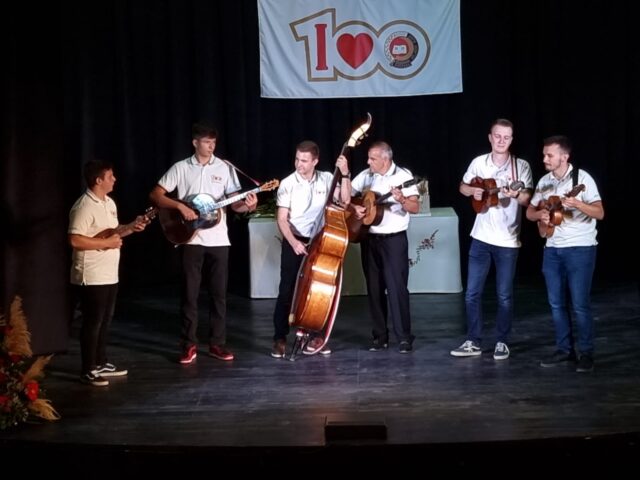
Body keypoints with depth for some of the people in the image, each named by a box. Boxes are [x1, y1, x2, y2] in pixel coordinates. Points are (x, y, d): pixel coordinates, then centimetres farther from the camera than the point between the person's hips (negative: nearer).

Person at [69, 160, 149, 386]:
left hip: (109, 275, 9)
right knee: (92, 322, -2)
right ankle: (88, 370, 7)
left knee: (105, 321, 17)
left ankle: (101, 363, 28)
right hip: (91, 277, -9)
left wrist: (131, 227, 3)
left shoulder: (109, 203, 11)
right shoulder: (84, 207, -19)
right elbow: (75, 240, -24)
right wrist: (106, 243, -20)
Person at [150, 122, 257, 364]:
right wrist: (180, 206, -16)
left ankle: (217, 343, 14)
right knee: (189, 293, 2)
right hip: (191, 239, -1)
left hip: (218, 240, 1)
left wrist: (248, 205, -20)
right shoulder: (181, 168, 1)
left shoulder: (225, 168, 4)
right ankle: (189, 345, 9)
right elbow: (155, 195, -2)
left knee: (218, 293, 5)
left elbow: (234, 203, 2)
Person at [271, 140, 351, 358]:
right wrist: (293, 242, -20)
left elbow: (345, 200, -11)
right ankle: (280, 338, 4)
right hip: (294, 242, -2)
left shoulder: (326, 179, 0)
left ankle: (317, 335, 18)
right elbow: (282, 219, -8)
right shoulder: (288, 183, -7)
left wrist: (345, 175, -19)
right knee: (287, 291, -3)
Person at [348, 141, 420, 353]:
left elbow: (415, 208, -10)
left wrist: (402, 200, -29)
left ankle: (404, 337, -1)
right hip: (369, 239, 5)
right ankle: (380, 335, 16)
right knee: (374, 288, 8)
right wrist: (354, 207, -7)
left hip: (394, 239, -5)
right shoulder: (366, 175, 7)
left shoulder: (403, 176, -6)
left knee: (397, 288, -8)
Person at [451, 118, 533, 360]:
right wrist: (473, 191, -7)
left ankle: (502, 342, 18)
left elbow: (528, 200, -9)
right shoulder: (479, 162, 2)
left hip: (508, 240, -3)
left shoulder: (521, 166, -6)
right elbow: (463, 187, 15)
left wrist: (517, 194, -30)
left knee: (504, 295, 4)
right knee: (472, 293, 4)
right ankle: (473, 342, 15)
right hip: (481, 238, 3)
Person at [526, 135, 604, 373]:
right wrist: (540, 214, -7)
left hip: (580, 248, -6)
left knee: (580, 304, -5)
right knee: (556, 303, 9)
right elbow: (529, 212, 15)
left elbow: (600, 213, -15)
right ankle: (564, 349, 20)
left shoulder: (582, 178, -10)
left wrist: (577, 204, -32)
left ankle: (586, 353, 6)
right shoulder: (544, 181, 9)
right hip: (552, 249, 6)